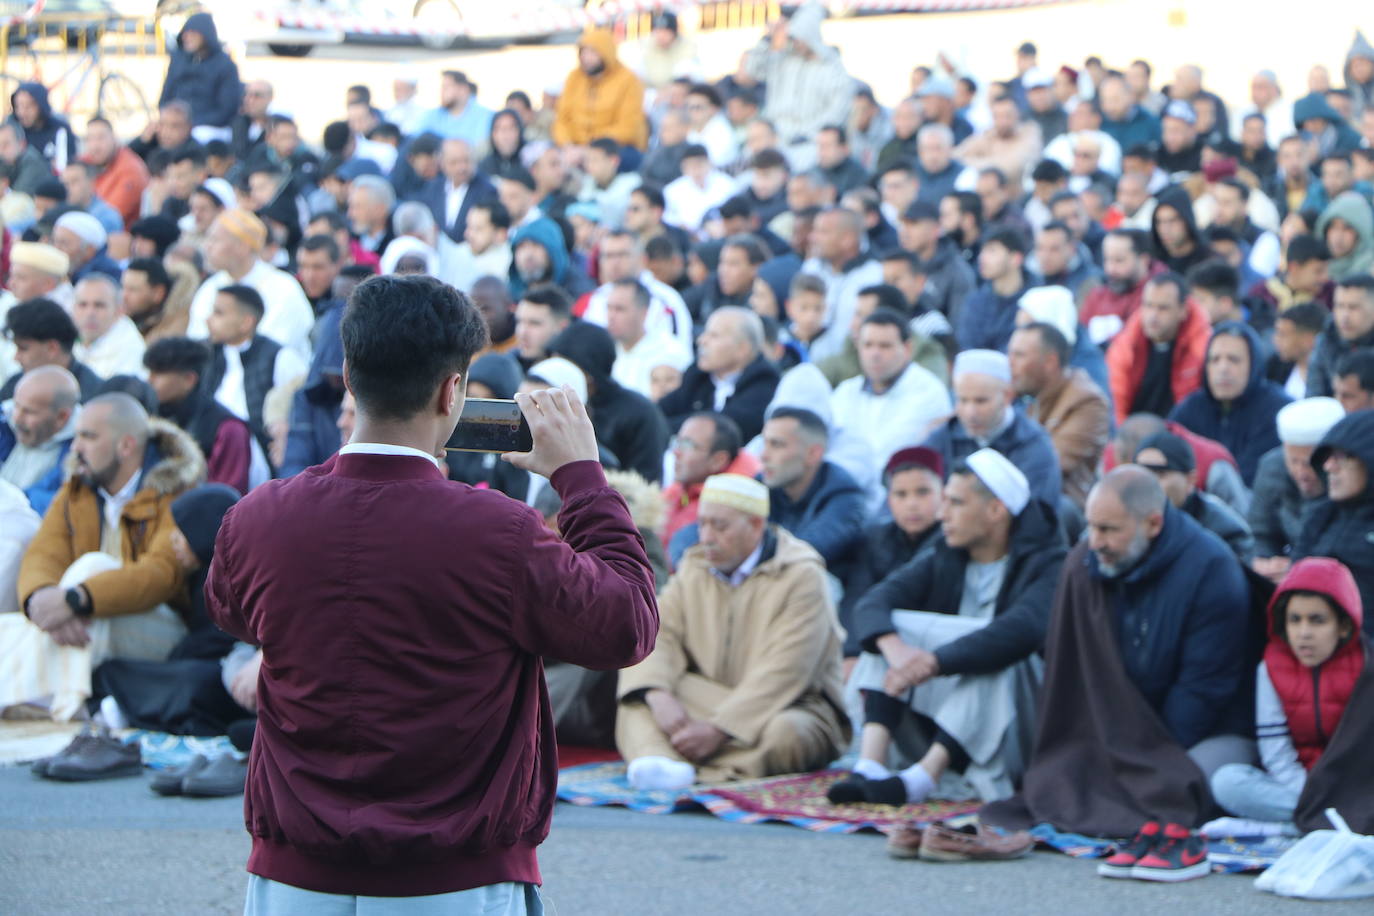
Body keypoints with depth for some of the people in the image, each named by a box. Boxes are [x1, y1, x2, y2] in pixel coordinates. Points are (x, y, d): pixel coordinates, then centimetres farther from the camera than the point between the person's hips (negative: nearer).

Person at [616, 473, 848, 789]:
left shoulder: (801, 576, -10)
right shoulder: (695, 568, 10)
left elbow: (782, 674, -20)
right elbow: (657, 635, -3)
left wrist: (718, 729, -27)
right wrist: (659, 697, -25)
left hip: (789, 706, -5)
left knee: (784, 734, -38)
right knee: (636, 701, -18)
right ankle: (656, 760, -45)